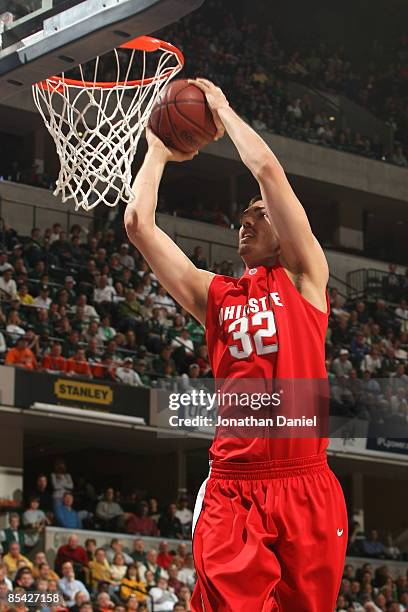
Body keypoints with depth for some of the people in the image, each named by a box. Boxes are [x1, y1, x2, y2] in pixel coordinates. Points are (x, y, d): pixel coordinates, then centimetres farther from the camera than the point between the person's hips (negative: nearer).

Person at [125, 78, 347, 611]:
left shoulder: (303, 277, 8)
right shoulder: (214, 295, 17)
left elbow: (268, 170, -2)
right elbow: (138, 223, 11)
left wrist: (222, 108, 10)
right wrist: (158, 151, 21)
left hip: (305, 487, -2)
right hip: (232, 490, 2)